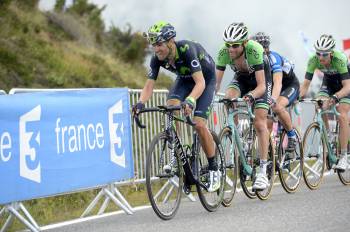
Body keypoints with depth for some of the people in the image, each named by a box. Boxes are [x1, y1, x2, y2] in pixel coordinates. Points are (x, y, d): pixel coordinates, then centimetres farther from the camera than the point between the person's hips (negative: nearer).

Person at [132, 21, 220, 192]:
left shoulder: (186, 49, -38)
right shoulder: (157, 58, -22)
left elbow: (200, 83, -43)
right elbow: (149, 85, -21)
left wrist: (190, 101, -61)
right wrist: (140, 103, -41)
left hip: (205, 78, -5)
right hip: (184, 78, 5)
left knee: (199, 124, -18)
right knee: (171, 107, -25)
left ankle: (214, 169, -1)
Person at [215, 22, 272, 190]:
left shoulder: (254, 50, -38)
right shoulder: (224, 52, -27)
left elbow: (261, 86, -38)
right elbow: (216, 80, -22)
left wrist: (251, 95, -56)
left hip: (261, 77, -4)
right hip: (242, 78, 4)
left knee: (259, 123, -14)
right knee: (229, 97, -31)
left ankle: (263, 171, -11)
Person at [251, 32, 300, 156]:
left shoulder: (273, 59, -33)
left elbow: (278, 83, -46)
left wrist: (273, 99, -62)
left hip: (290, 85, -6)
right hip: (270, 87, 6)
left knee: (277, 107, -31)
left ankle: (292, 135, -12)